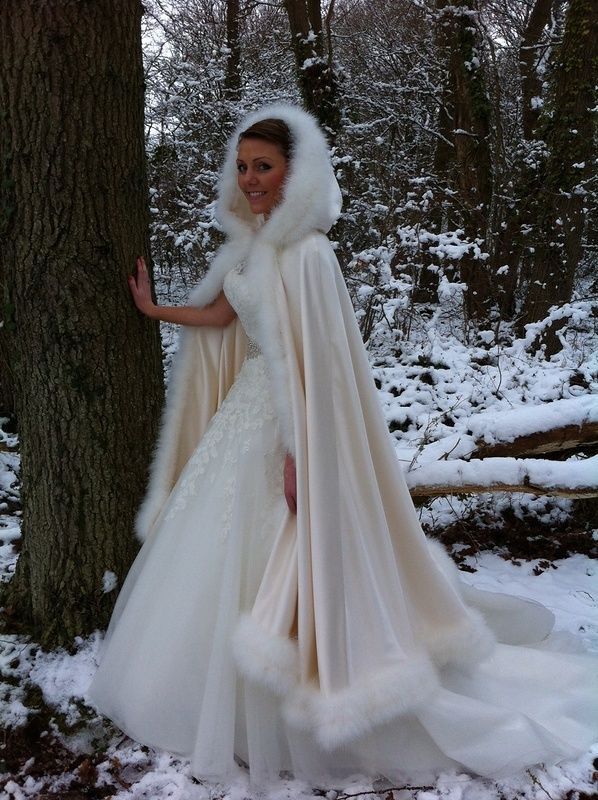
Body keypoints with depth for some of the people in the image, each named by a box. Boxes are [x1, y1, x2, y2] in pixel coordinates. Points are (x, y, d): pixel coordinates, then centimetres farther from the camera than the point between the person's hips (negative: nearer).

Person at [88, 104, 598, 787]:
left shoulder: (304, 252, -20)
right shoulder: (253, 240, 6)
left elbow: (313, 362, -23)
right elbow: (219, 314, 17)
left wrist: (297, 454, -23)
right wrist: (153, 309, 25)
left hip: (285, 424, -9)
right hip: (246, 406, 9)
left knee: (267, 565, 2)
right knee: (224, 559, 20)